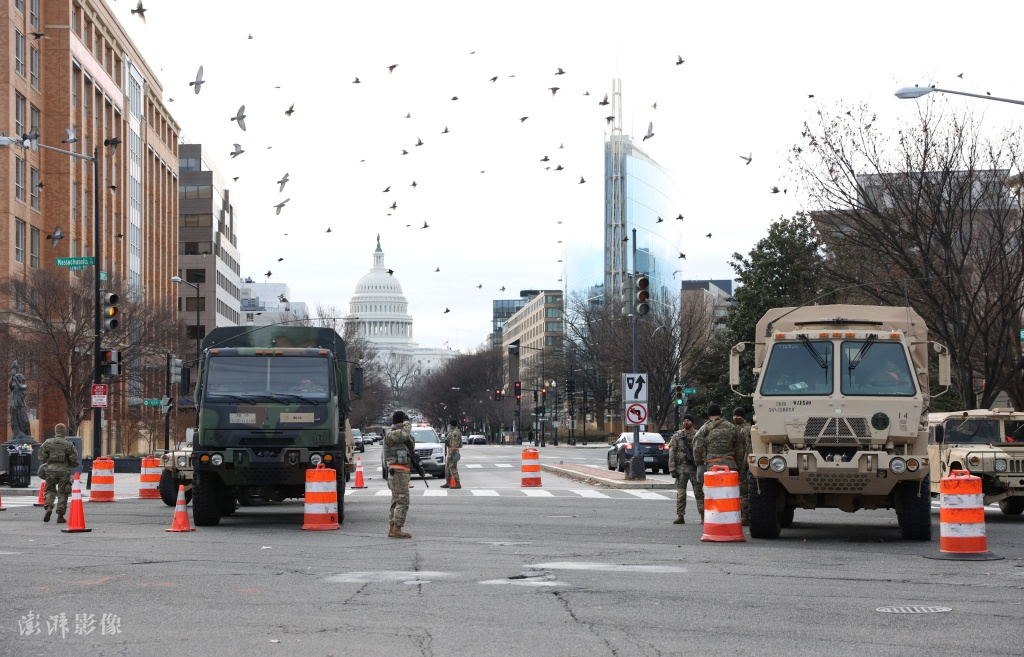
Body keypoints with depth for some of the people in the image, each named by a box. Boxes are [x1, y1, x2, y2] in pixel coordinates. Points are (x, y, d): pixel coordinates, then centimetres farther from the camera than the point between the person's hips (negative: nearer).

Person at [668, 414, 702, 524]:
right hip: (681, 467, 1)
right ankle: (680, 516, 4)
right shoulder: (677, 436, 5)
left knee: (699, 493, -1)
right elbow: (672, 453, 2)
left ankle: (703, 516, 2)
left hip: (695, 467, -1)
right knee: (680, 494, 0)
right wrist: (672, 469, -6)